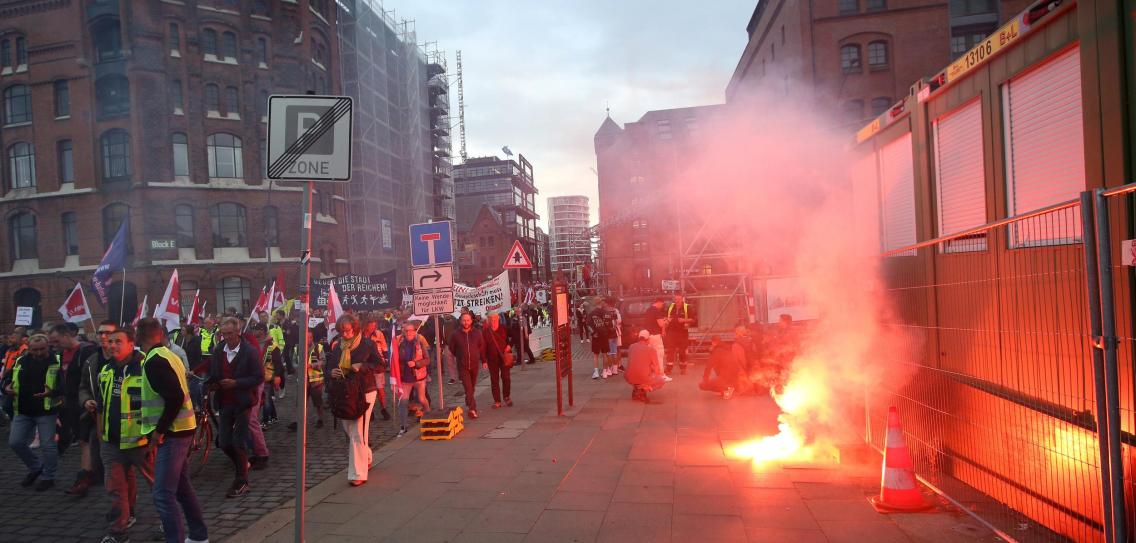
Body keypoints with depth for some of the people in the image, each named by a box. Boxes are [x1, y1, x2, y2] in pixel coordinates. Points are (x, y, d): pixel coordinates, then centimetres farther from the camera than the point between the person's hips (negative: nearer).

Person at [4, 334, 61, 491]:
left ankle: (48, 477, 18)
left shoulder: (57, 362, -10)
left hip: (46, 412, -5)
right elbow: (8, 378, 17)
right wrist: (7, 387, -6)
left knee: (47, 445, 2)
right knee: (15, 442, 7)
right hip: (23, 412, 5)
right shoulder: (20, 362, 4)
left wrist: (52, 392, -32)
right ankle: (35, 468, 30)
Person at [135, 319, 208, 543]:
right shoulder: (169, 355, 13)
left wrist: (159, 430, -18)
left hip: (171, 433, -10)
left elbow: (175, 397, -25)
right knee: (182, 486, 18)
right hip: (182, 429, 10)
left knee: (164, 494, -7)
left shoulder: (154, 361, -16)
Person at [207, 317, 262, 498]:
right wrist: (211, 383, -4)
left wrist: (235, 383, -20)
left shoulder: (249, 352, -11)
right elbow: (212, 373, 18)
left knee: (238, 443, -4)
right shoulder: (218, 350, 5)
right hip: (225, 403, 5)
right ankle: (243, 464, 32)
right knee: (224, 443, 5)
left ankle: (241, 482, 9)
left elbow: (259, 378, -11)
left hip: (242, 403, -5)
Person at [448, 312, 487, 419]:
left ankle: (469, 403, 36)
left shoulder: (477, 333, -2)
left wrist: (483, 360, 7)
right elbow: (452, 348, 9)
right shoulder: (456, 334, -6)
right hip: (462, 366, -2)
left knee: (472, 386, 15)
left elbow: (482, 347, 6)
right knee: (468, 387, -11)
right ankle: (472, 409, -14)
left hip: (475, 364, 2)